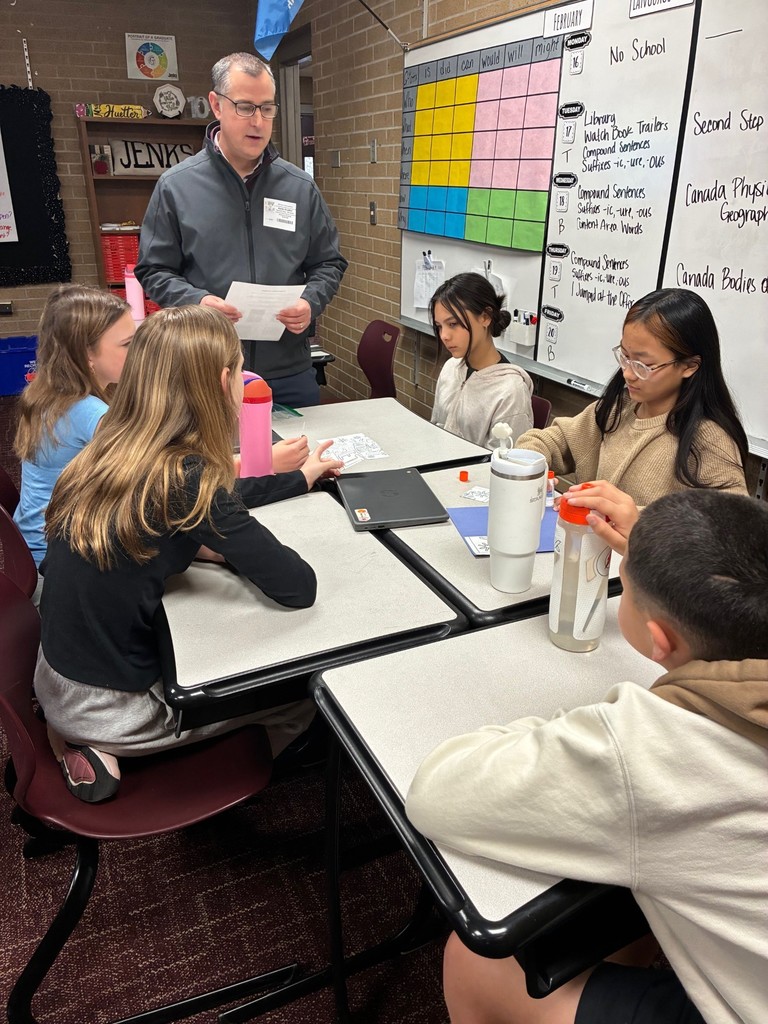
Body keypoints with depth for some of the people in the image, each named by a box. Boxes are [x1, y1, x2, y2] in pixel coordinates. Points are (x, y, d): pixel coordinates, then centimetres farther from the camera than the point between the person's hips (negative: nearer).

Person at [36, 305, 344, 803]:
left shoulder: (117, 449, -3)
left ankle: (84, 739, 19)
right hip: (106, 704, -7)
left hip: (57, 677, 7)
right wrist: (230, 547, -7)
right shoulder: (184, 477, -27)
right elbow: (299, 587, -25)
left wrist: (301, 478, 22)